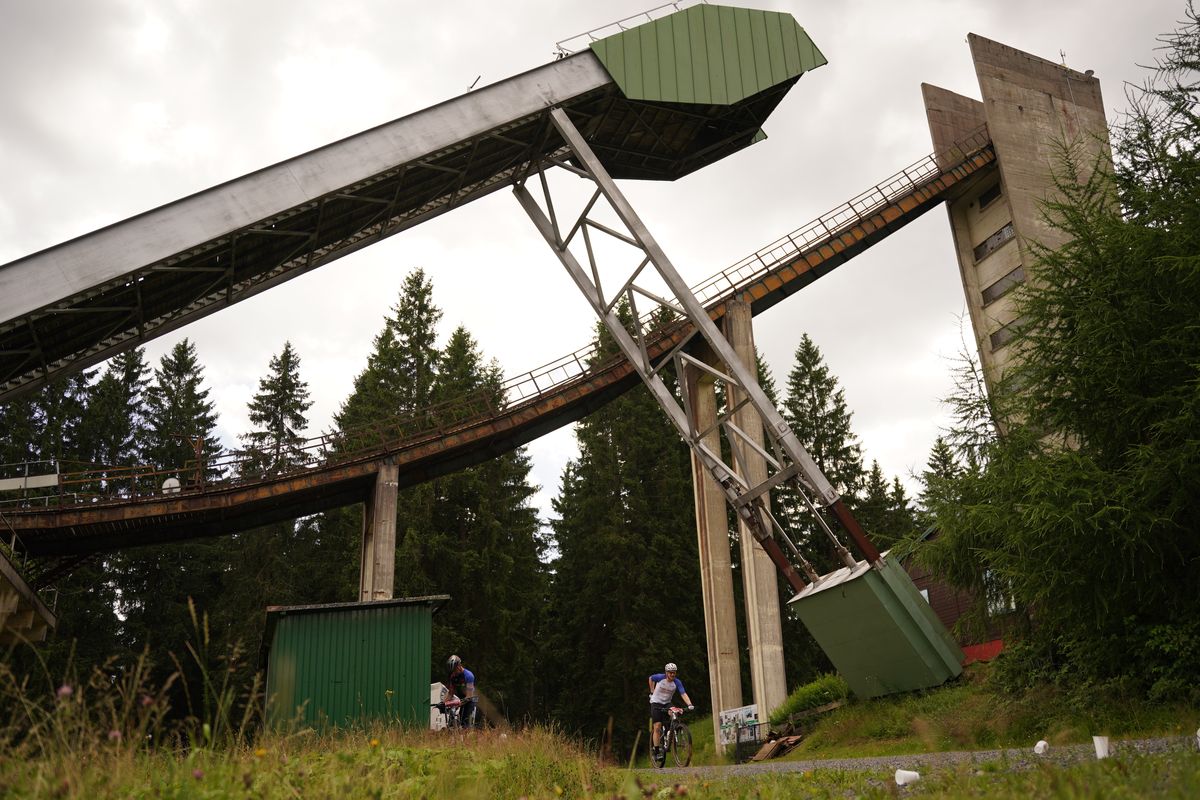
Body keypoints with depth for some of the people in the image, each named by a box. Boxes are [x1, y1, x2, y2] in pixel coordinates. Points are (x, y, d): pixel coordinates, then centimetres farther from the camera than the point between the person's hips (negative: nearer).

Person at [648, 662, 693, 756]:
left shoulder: (677, 682, -15)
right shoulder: (660, 677, -17)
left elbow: (683, 694, -26)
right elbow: (651, 678, 4)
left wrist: (689, 704, -42)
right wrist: (652, 692, 6)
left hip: (667, 703, 2)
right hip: (656, 703, -2)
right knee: (657, 727, -12)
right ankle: (656, 752, -4)